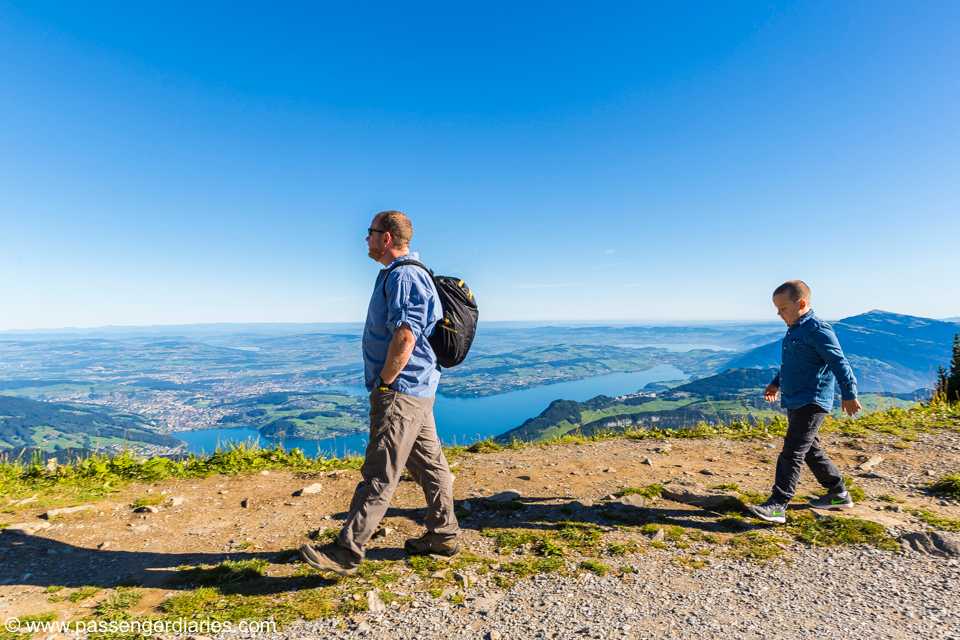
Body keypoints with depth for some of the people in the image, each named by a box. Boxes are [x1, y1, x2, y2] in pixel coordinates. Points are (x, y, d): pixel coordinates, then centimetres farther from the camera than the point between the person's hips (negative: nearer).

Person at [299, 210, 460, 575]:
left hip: (401, 391, -11)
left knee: (379, 475, -3)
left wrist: (383, 383, -15)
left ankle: (346, 551, 7)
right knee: (429, 463, 16)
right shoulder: (399, 275, 18)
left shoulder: (404, 276, -15)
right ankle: (443, 536, 28)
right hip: (415, 389, 11)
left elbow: (405, 337, -25)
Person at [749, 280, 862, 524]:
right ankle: (838, 495, 35)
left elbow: (840, 363, -15)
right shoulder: (794, 330, 13)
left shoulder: (818, 329, -16)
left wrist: (849, 395, -12)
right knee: (812, 451, 19)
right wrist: (776, 384, 26)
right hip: (795, 402, 10)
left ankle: (777, 506, -9)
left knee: (792, 453, -11)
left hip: (812, 403, -10)